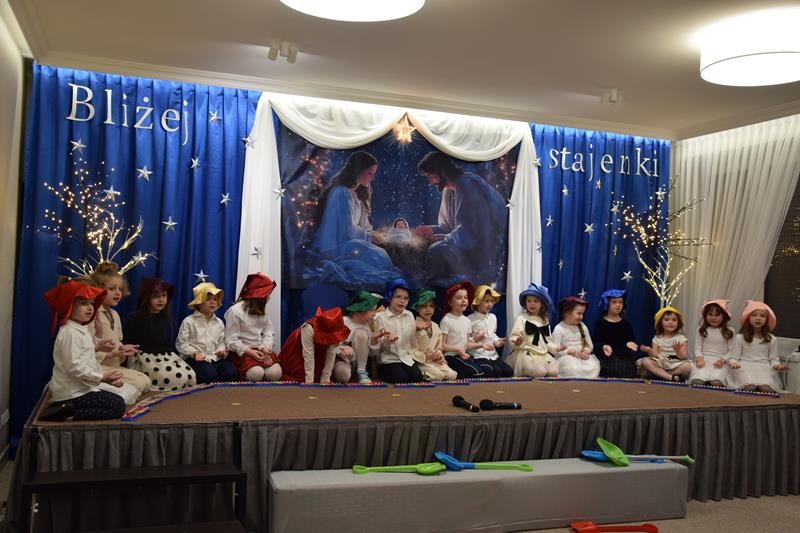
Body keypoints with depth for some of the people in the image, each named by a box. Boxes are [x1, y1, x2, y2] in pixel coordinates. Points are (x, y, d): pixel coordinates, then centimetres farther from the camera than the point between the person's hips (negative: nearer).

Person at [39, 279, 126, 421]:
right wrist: (101, 376, -17)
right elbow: (74, 367, -23)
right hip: (72, 392, -10)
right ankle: (68, 412, -14)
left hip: (83, 387, 10)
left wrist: (108, 377, 0)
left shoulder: (83, 330, 14)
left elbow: (90, 362, 15)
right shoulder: (69, 332, -16)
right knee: (118, 406, -13)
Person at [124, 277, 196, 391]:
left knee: (191, 376, -20)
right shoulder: (134, 318, -1)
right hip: (148, 358, -6)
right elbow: (129, 343, -4)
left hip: (169, 356, 6)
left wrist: (177, 358, 10)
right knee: (179, 378, -28)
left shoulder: (167, 318, 18)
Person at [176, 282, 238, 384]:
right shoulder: (189, 321, -1)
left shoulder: (219, 323, 14)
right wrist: (195, 353, -16)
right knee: (210, 375, -33)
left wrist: (221, 350, 0)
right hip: (196, 359, -5)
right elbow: (181, 343, -2)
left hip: (215, 357, 5)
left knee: (232, 374, -20)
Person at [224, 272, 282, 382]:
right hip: (242, 352, -5)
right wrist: (249, 352, -21)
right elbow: (231, 340, -11)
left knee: (275, 373, -20)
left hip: (262, 350, 5)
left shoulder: (262, 310, 14)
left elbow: (269, 332, 4)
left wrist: (266, 348, -15)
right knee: (257, 373, -30)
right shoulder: (235, 311, -9)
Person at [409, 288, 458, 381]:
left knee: (452, 375, -13)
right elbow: (410, 349, -13)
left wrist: (439, 355, -1)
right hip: (420, 361, -7)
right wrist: (424, 356, -19)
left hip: (435, 361, 7)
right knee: (438, 375, -28)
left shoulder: (436, 327, 15)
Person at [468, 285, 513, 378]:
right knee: (496, 372, -26)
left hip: (493, 354, 7)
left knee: (509, 371, -10)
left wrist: (496, 341, 7)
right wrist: (474, 339, -25)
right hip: (478, 356, -7)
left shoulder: (493, 317, 14)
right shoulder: (470, 320, -9)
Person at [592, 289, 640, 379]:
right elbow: (595, 342, -2)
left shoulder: (626, 323, 14)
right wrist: (603, 346, -23)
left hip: (624, 357, 3)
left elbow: (632, 339, 14)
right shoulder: (601, 322, 5)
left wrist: (631, 343, -11)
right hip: (606, 356, -3)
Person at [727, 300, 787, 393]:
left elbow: (773, 358, 14)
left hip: (764, 369, 2)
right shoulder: (740, 338, 7)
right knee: (750, 387, -33)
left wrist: (777, 365, -9)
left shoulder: (771, 339, 13)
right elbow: (734, 357, 6)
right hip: (745, 368, -2)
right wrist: (733, 363, -18)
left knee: (767, 388, -30)